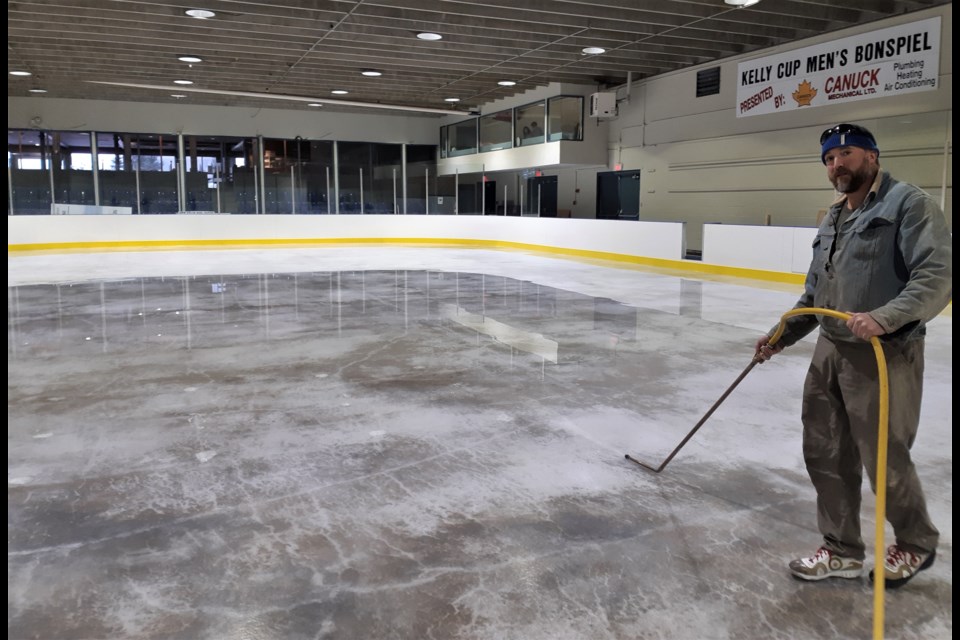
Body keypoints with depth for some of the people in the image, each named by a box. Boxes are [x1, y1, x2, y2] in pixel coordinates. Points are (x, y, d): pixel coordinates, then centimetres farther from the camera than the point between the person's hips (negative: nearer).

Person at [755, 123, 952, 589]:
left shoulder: (908, 204, -9)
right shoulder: (832, 219, 17)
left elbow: (938, 276, -20)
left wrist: (884, 317, -32)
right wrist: (782, 336, 19)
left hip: (884, 355, -8)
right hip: (830, 350, 8)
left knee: (884, 459, 3)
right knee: (825, 454, 10)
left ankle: (916, 543, 29)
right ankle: (842, 550, 25)